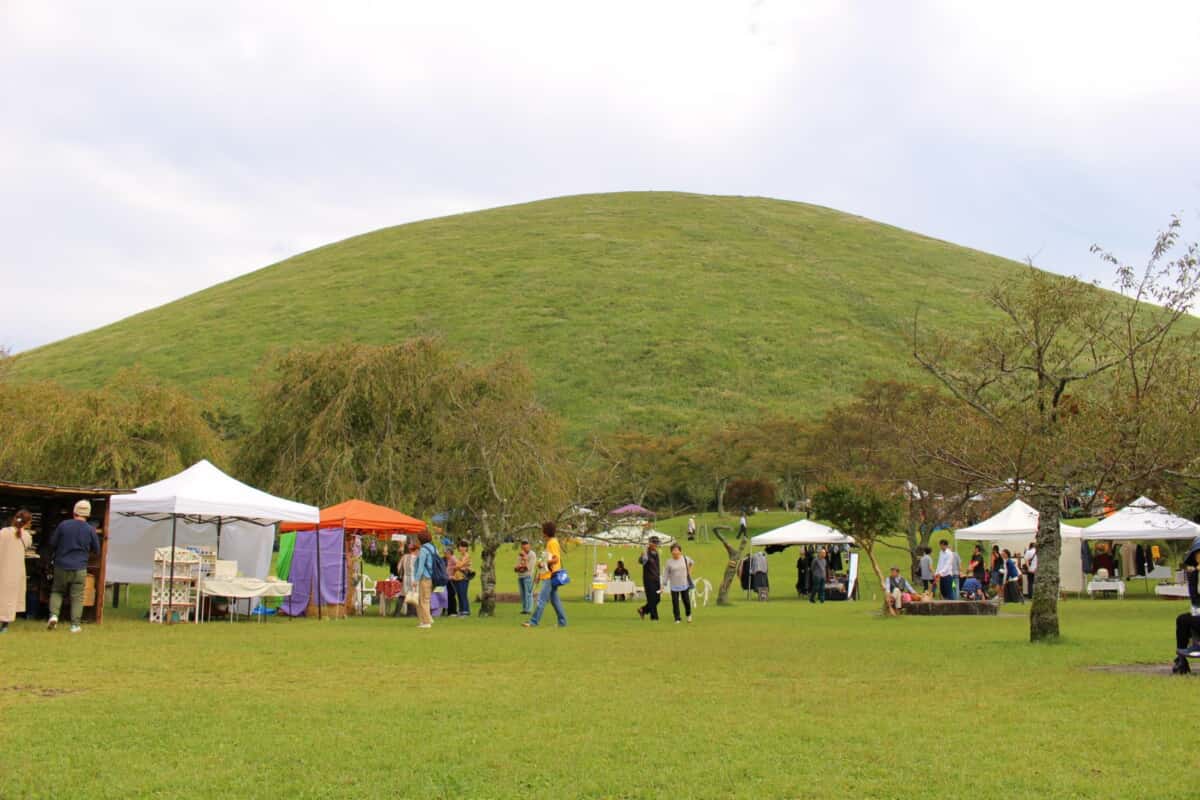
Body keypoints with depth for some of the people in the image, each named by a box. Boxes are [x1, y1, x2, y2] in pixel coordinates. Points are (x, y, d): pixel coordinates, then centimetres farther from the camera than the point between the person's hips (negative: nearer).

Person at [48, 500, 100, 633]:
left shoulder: (63, 525, -6)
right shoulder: (90, 530, -6)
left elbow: (52, 543, 1)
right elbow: (96, 550, 5)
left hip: (61, 566, 1)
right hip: (79, 568, -1)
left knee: (57, 591, 18)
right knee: (77, 597, 5)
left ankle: (54, 615, -2)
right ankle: (75, 625, 4)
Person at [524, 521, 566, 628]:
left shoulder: (552, 543, -12)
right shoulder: (550, 543, 17)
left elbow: (556, 559, -20)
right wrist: (541, 573, 21)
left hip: (551, 576, -10)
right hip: (548, 576, 10)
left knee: (541, 599, -10)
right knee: (554, 599, 12)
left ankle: (534, 621, -12)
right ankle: (562, 622, 14)